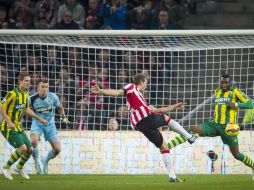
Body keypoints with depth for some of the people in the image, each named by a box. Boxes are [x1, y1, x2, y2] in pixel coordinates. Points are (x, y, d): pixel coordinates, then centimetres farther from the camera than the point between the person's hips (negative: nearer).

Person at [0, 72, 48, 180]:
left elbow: (26, 109, 23)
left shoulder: (26, 94, 8)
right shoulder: (13, 94, -20)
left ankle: (19, 167, 32)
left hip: (18, 127, 8)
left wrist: (40, 119, 20)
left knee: (30, 149, 6)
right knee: (22, 148, -21)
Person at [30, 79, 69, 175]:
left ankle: (46, 161, 25)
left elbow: (60, 107, 10)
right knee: (33, 141, -33)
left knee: (57, 149, -7)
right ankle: (36, 162, -8)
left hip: (50, 124, 2)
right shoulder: (32, 99, -15)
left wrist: (63, 117, -3)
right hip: (37, 123, -2)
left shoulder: (53, 97, -10)